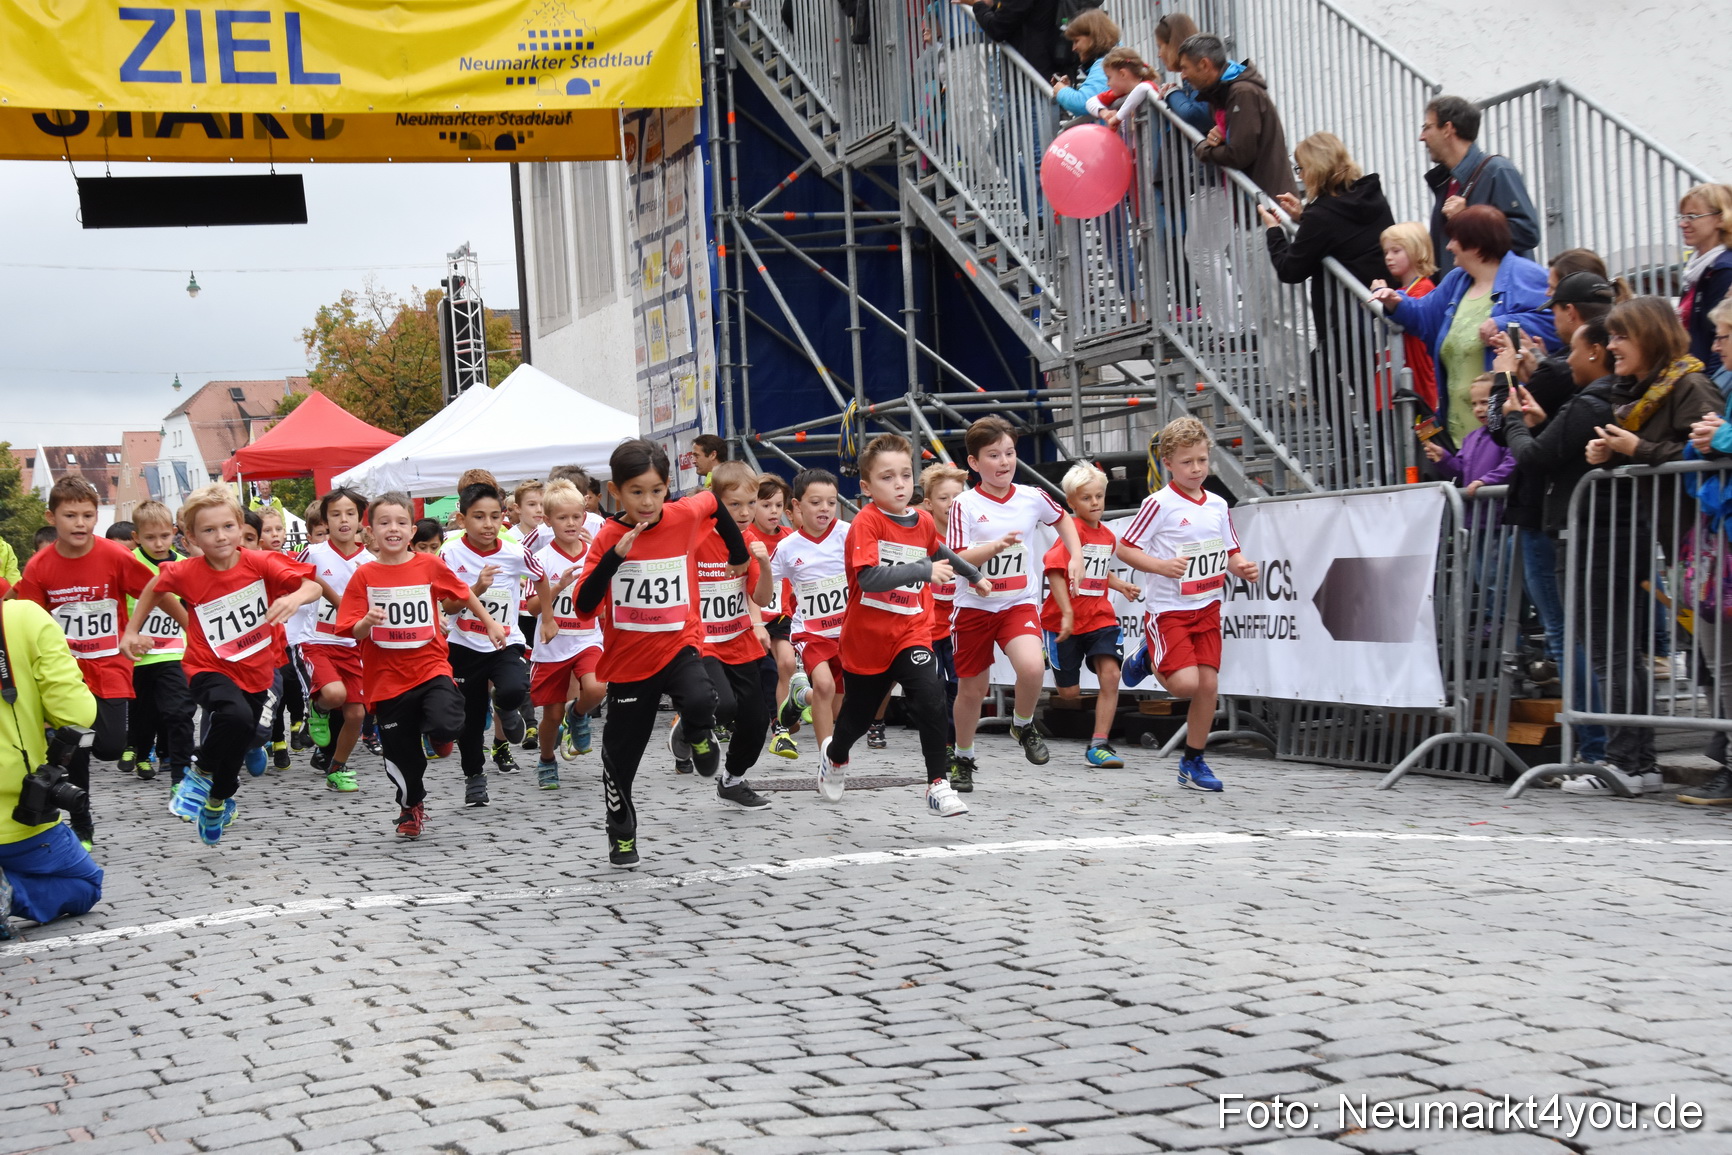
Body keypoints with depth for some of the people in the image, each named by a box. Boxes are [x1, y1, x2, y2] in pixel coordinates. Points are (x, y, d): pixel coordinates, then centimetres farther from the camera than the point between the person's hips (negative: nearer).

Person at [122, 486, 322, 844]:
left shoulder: (260, 563, -14)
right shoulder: (186, 573, -12)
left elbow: (313, 587, -19)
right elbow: (155, 588, 10)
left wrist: (295, 598, -40)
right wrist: (132, 631, 12)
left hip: (256, 671, 3)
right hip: (210, 670, -3)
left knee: (238, 740, 19)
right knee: (235, 717, -34)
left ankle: (217, 801, 49)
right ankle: (202, 773, -9)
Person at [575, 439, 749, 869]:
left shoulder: (685, 516, -8)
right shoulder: (608, 538, -10)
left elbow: (715, 504, 15)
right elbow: (584, 604, -18)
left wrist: (740, 554, 21)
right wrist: (615, 555, -27)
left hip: (677, 645, -1)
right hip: (628, 660, 1)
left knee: (700, 702, -32)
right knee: (621, 754, 8)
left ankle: (697, 735, 5)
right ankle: (621, 837, 30)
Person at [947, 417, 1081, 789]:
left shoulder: (1032, 498, -1)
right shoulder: (965, 505, -9)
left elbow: (1062, 518, 21)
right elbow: (958, 559, -17)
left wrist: (1076, 556, 9)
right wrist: (998, 545, -30)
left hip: (1019, 603, 1)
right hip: (974, 605, -1)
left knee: (1031, 668, -26)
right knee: (971, 688, 9)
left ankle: (1023, 726, 5)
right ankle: (963, 758, 32)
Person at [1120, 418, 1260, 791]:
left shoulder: (1217, 505, 8)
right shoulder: (1159, 504, -10)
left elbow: (1230, 553, 17)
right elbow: (1125, 548, -10)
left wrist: (1243, 567, -5)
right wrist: (1162, 566, -24)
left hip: (1207, 607, 6)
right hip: (1167, 609, -5)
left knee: (1208, 684, 1)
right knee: (1185, 684, -16)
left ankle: (1193, 762, 15)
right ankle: (1148, 660, 18)